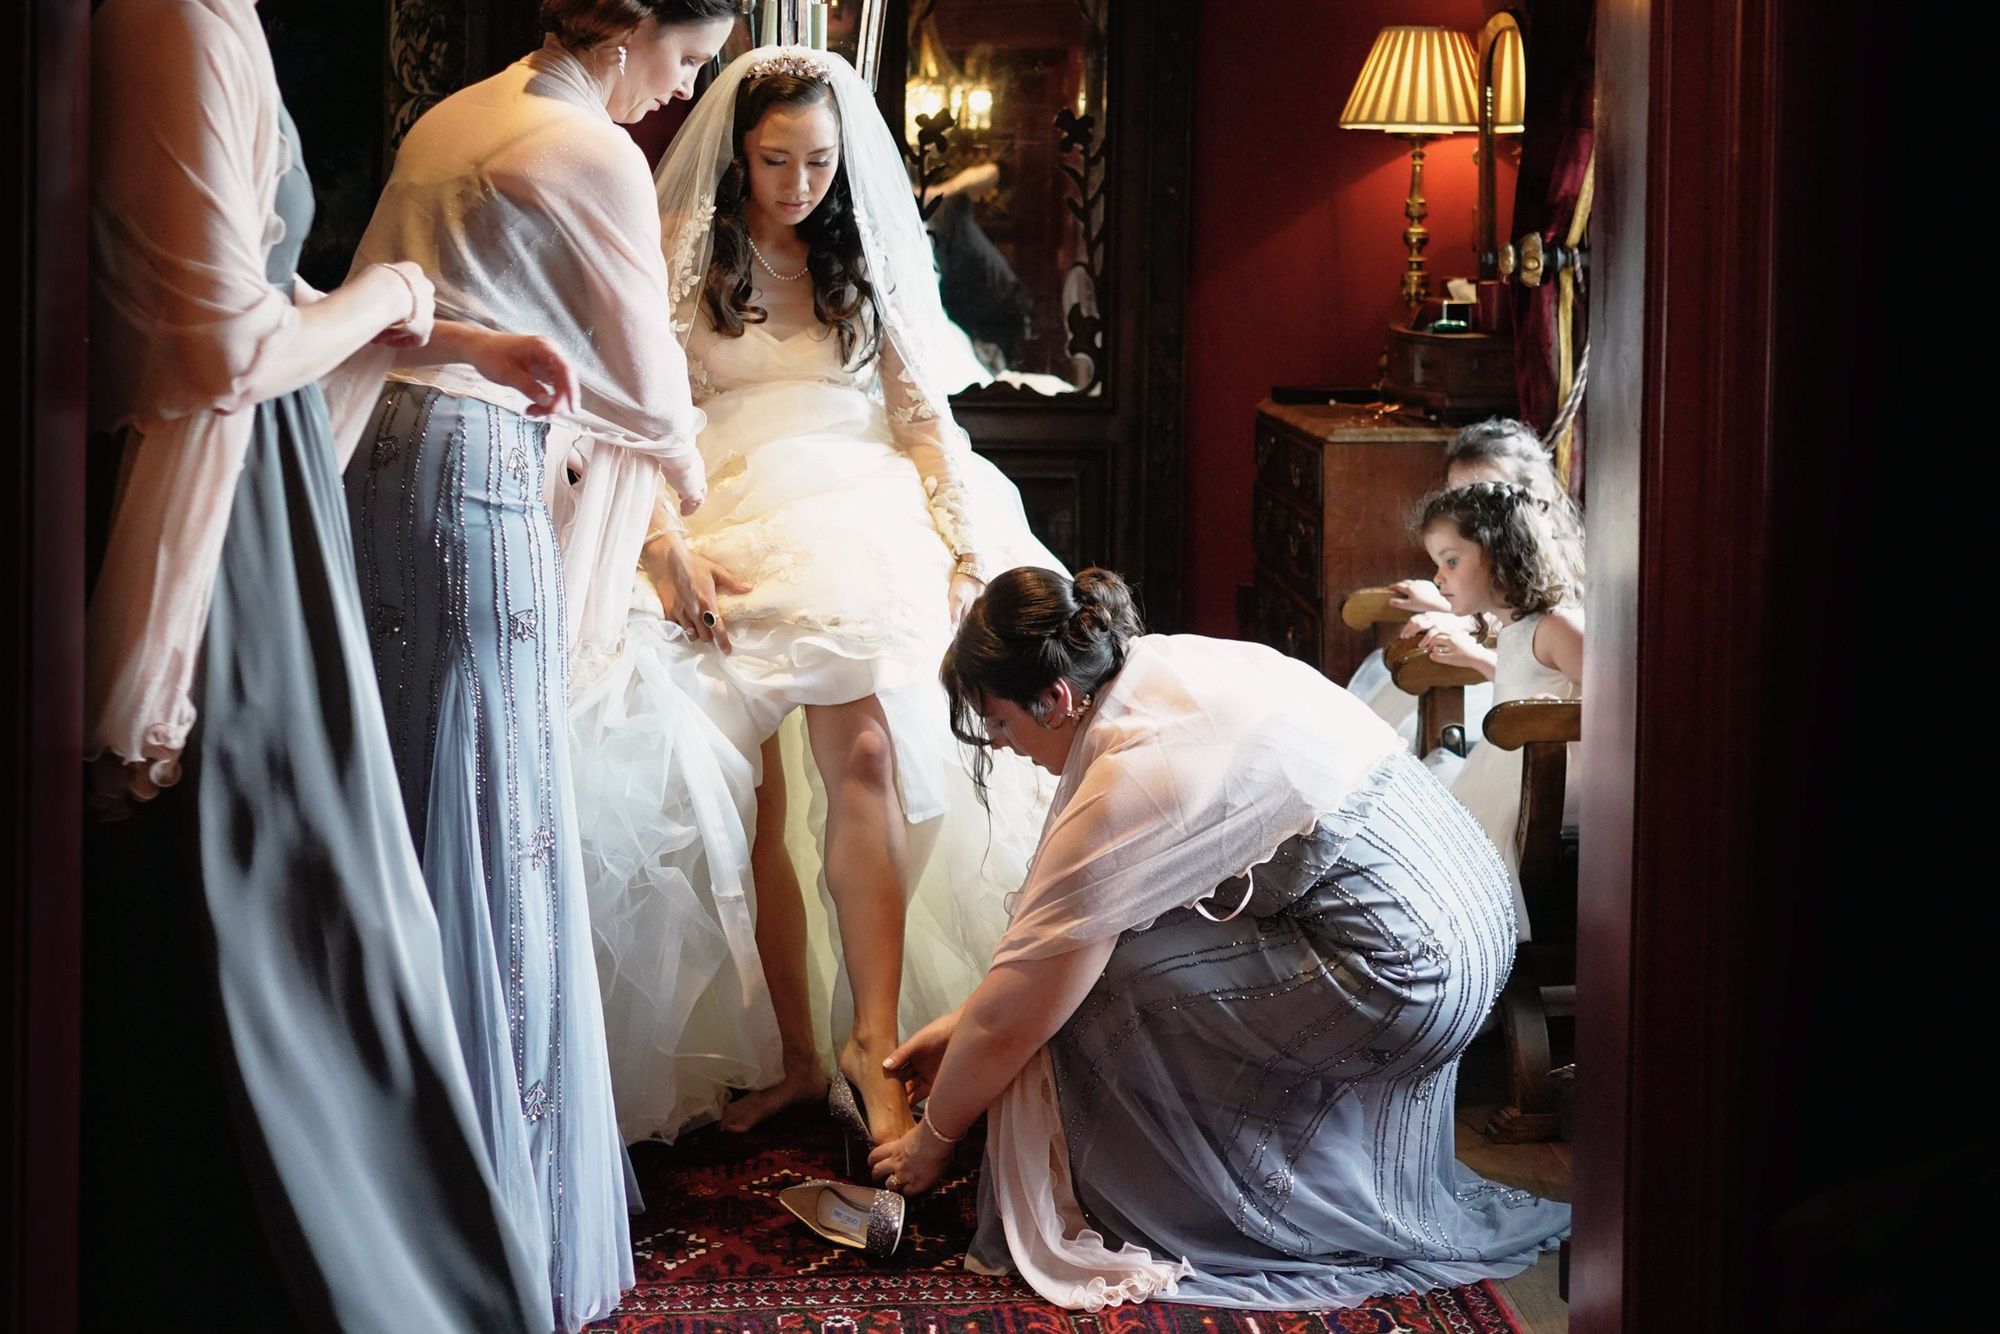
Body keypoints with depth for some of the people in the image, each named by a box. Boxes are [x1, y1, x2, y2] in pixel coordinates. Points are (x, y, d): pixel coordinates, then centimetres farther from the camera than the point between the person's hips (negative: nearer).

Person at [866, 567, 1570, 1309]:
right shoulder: (1163, 664, 5)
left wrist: (931, 1140, 5)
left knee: (1086, 982, -9)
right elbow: (1052, 910, 15)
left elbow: (1010, 1023, -11)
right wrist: (961, 1024, 18)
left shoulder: (1131, 779, -21)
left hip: (1412, 979, -10)